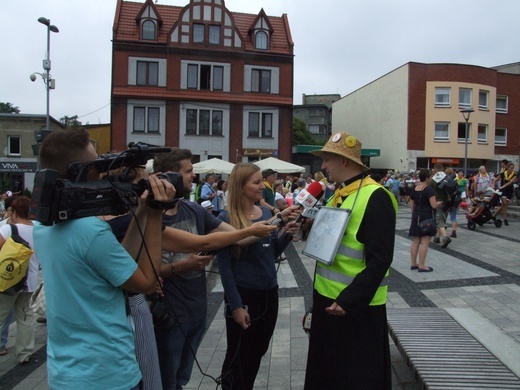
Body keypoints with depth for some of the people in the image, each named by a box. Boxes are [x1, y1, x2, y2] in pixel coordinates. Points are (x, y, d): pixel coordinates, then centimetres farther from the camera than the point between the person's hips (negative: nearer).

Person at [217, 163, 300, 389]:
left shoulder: (266, 212, 2)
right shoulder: (227, 219, -15)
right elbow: (224, 266, -15)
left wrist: (286, 234, -7)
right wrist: (236, 305, -16)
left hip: (269, 292, 6)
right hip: (243, 295, -6)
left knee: (257, 352, 22)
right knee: (238, 356, 11)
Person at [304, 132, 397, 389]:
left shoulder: (376, 197, -18)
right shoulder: (338, 195, 10)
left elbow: (379, 260, -22)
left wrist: (349, 300, -23)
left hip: (357, 306, -8)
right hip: (327, 298, 9)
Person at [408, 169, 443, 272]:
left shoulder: (414, 189, 8)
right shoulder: (429, 189, -14)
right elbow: (434, 205, -19)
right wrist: (440, 204, 2)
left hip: (416, 217, 7)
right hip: (427, 217, -7)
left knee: (415, 242, 12)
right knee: (425, 243, -4)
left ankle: (413, 264, 17)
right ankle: (422, 266, -2)